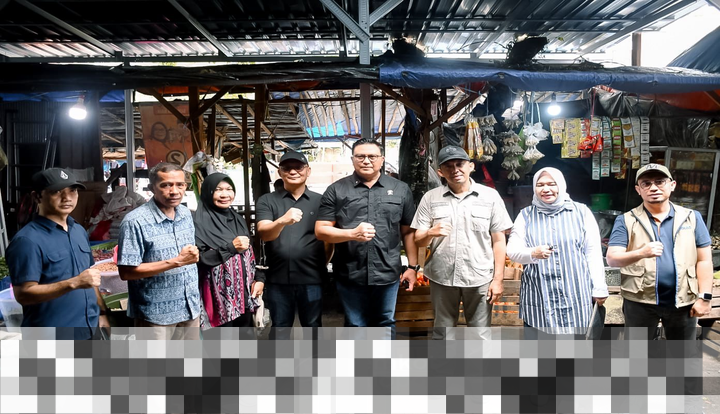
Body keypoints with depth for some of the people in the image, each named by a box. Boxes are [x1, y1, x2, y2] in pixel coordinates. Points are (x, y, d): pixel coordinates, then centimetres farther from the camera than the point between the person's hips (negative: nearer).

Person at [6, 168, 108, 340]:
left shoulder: (79, 231, 8)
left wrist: (102, 312, 12)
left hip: (87, 331, 7)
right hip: (51, 339, -7)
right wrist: (73, 283, -29)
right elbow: (24, 294, -20)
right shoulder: (27, 240, -15)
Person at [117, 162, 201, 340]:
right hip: (156, 314, -6)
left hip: (190, 307, 6)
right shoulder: (135, 221, -18)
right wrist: (176, 262, -23)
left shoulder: (186, 214, 4)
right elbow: (126, 272, -20)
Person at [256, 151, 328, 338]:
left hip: (312, 277, 0)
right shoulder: (267, 201, 2)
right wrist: (283, 220, -33)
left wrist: (323, 263, -2)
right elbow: (264, 233, -14)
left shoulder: (319, 201, 4)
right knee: (279, 329, 13)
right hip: (278, 278, 0)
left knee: (313, 327, 13)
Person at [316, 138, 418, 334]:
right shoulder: (336, 190, 1)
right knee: (355, 327, 12)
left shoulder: (400, 189, 6)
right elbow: (321, 230, -3)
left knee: (385, 325, 15)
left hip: (387, 274, 1)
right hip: (350, 275, -1)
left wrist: (412, 266, 5)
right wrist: (352, 234, -18)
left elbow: (409, 231, 8)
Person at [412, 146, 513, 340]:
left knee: (480, 336, 8)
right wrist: (431, 233, -19)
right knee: (443, 335, 14)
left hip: (480, 278, -1)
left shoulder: (490, 196, 1)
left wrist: (498, 279, -2)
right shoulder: (430, 198, 2)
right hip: (441, 277, 1)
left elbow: (499, 240, 2)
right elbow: (418, 240, 3)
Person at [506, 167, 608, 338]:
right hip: (537, 297, 0)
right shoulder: (526, 215, 7)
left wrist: (599, 288, 5)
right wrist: (533, 253, -21)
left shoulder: (582, 212, 6)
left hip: (575, 296, 0)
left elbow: (593, 253, 6)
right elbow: (512, 250, -1)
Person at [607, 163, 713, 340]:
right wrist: (641, 253, -33)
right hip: (640, 301, -2)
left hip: (684, 301, 2)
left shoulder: (692, 217, 2)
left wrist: (704, 297, -2)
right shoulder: (626, 221, -5)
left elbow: (704, 260, 3)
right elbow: (612, 258, -14)